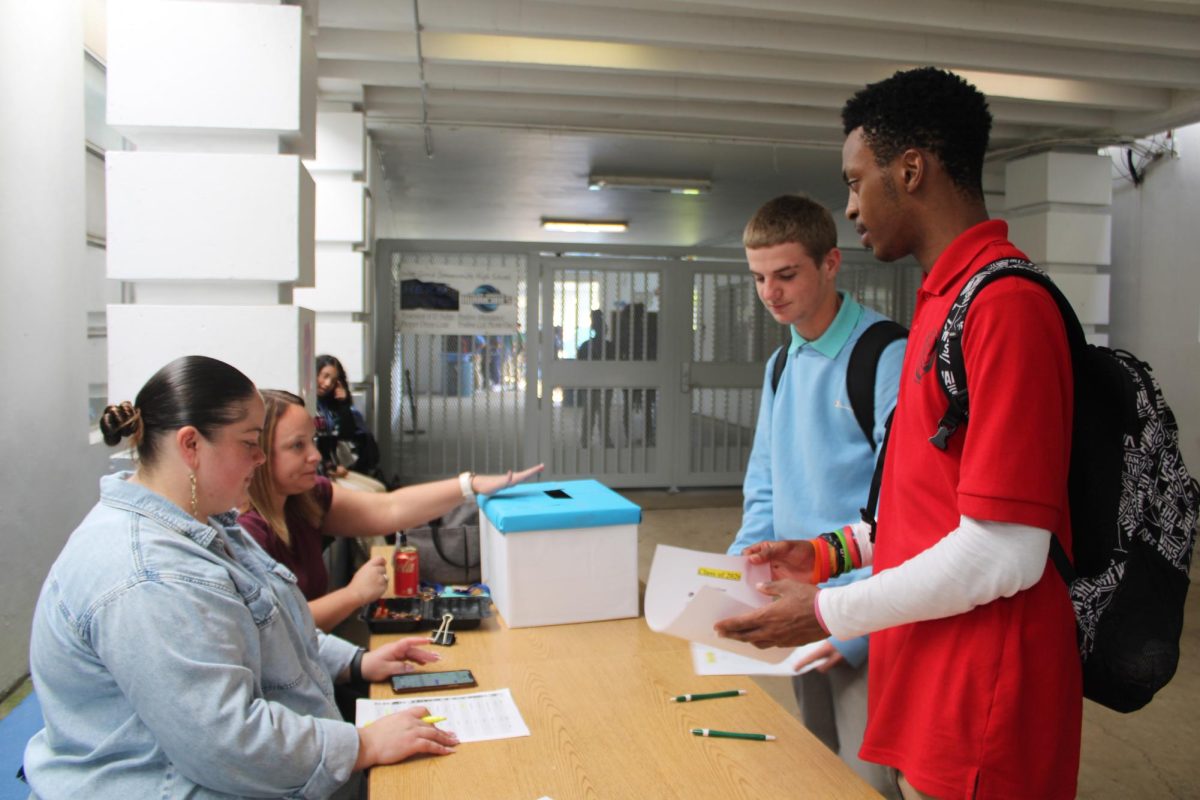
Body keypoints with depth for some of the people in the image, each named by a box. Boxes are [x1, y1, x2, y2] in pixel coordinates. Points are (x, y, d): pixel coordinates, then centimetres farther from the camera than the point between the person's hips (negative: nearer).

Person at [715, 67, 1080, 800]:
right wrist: (834, 550, 9)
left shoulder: (1006, 305, -20)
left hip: (978, 707, -8)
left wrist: (828, 613, -14)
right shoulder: (949, 298, 10)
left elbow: (1003, 553, -23)